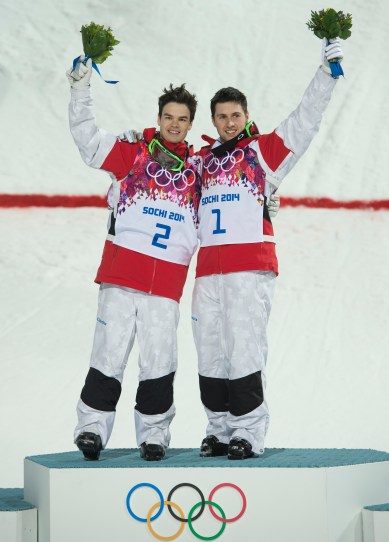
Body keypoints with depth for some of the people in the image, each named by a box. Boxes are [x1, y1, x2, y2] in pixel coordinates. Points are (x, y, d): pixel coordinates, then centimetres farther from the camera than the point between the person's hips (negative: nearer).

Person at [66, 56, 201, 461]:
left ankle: (153, 434, 11)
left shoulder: (197, 170, 16)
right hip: (121, 274, -2)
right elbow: (88, 138, 2)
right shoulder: (131, 154, 8)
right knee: (110, 352, -3)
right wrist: (81, 89, -6)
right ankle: (92, 426, 5)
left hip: (167, 283, 2)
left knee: (159, 360, 1)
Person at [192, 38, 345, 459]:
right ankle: (220, 430, 12)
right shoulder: (201, 161, 22)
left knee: (244, 349, -11)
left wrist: (327, 72, -5)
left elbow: (306, 119, 2)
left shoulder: (264, 150, 9)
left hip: (251, 269, -5)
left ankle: (250, 433, -7)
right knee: (210, 353, 4)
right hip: (208, 270, 5)